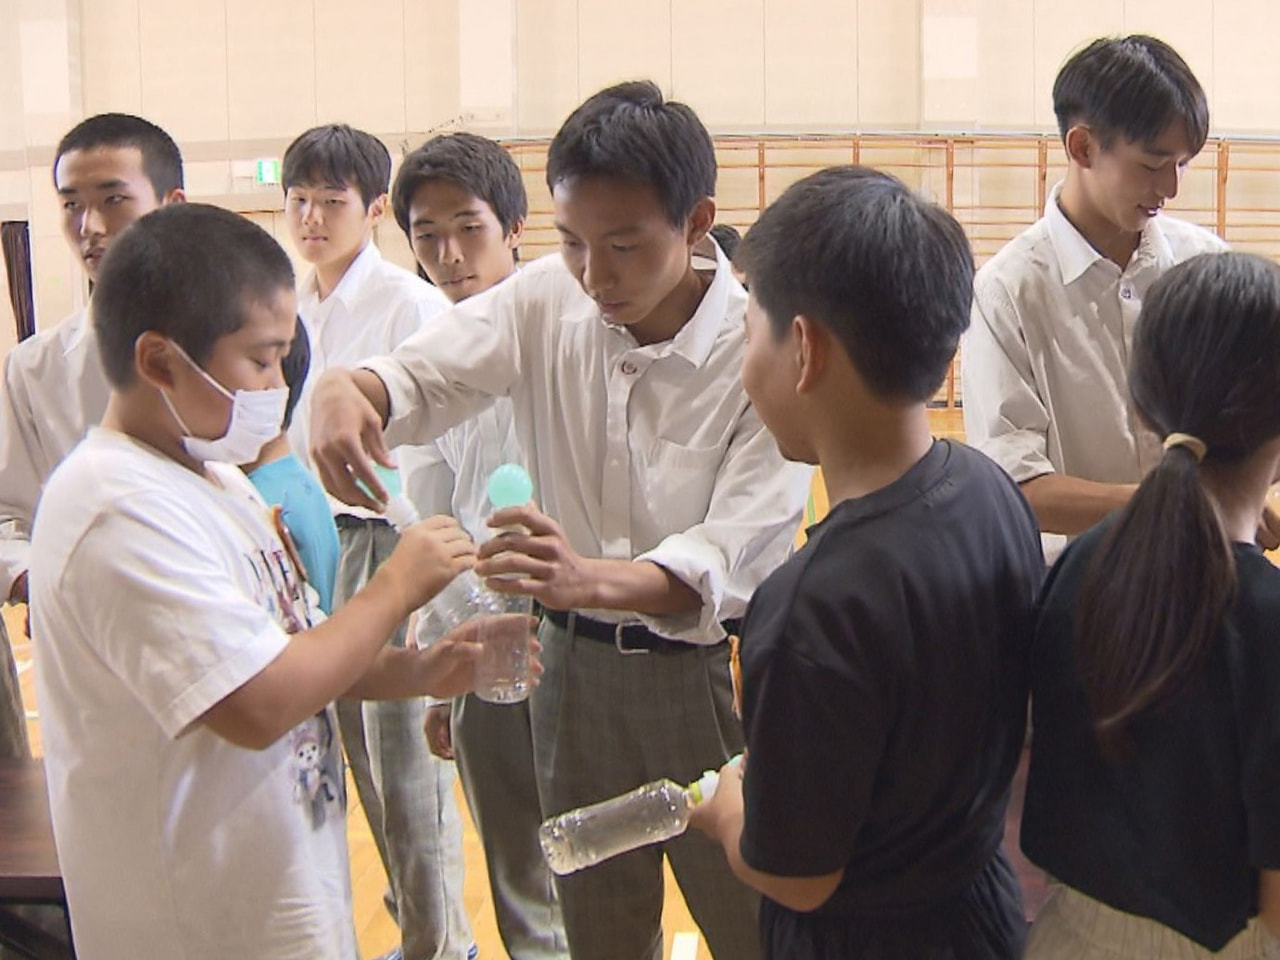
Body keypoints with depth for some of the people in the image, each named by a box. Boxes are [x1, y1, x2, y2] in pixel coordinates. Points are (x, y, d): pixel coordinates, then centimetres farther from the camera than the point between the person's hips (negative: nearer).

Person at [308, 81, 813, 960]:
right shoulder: (547, 301, -6)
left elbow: (736, 552, -27)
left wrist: (593, 579, -46)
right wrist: (345, 387, -37)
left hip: (707, 674, -4)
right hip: (574, 665, 4)